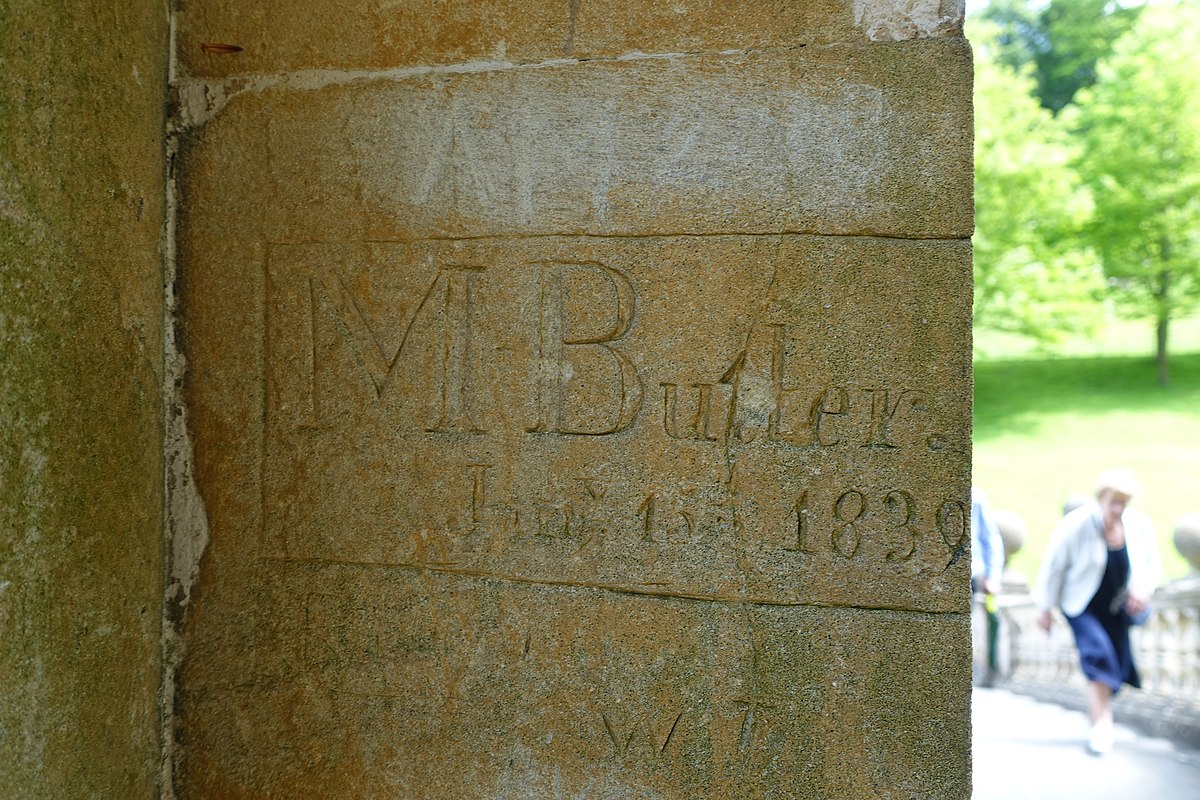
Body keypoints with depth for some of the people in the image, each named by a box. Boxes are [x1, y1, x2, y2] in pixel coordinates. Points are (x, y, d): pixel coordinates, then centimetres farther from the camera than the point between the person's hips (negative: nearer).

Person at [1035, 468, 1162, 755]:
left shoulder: (1140, 525, -9)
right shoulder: (1076, 525, -20)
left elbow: (1153, 564, 6)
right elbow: (1053, 566, -11)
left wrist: (1143, 589, -15)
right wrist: (1046, 609, -7)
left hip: (1116, 608, 4)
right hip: (1082, 606, -4)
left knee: (1117, 664, 4)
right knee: (1097, 652, -23)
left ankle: (1097, 714, 29)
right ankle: (1102, 721, -19)